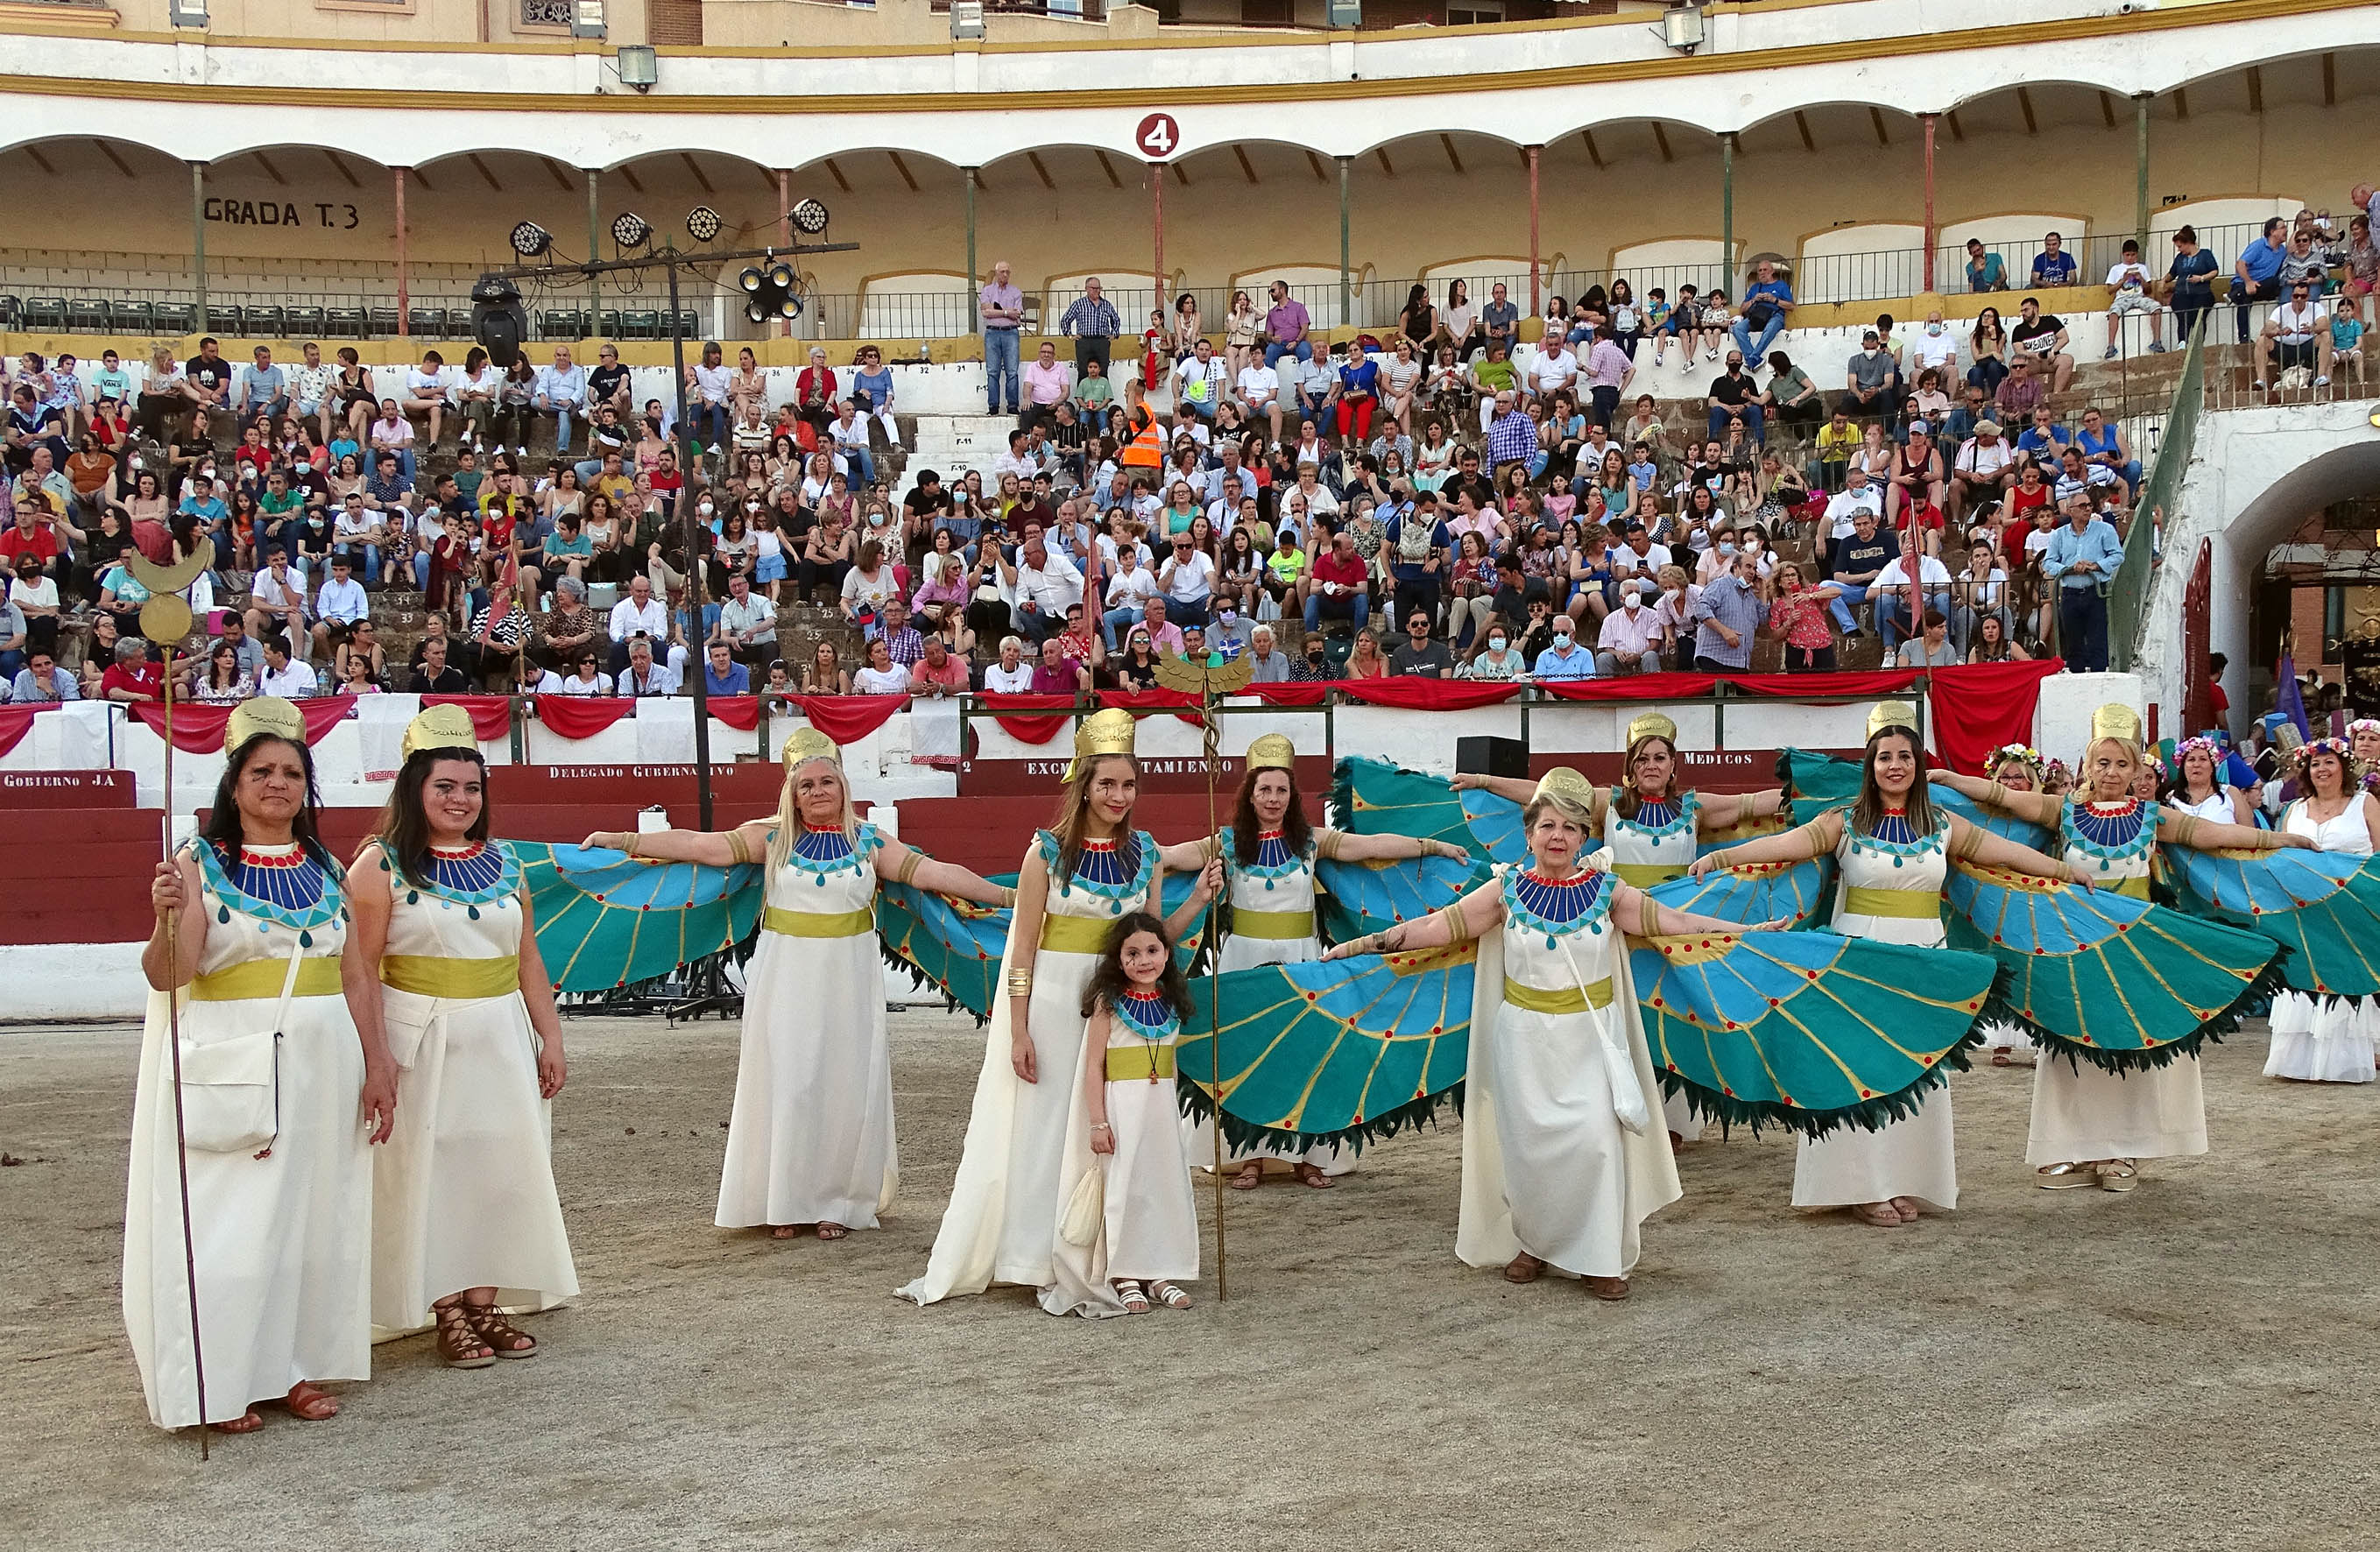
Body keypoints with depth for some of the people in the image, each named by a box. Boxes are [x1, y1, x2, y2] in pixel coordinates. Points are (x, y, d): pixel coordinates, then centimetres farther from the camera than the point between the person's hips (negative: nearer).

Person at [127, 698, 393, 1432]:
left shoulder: (324, 868, 11)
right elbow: (167, 974, -12)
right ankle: (223, 1385, 5)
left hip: (322, 1062, 5)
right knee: (229, 1222, -3)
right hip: (231, 1065, -5)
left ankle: (295, 1365, 20)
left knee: (312, 1214, 9)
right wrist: (167, 917, -32)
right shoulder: (200, 863, -2)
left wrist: (376, 1063, 7)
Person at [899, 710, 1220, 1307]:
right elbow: (1023, 948, -7)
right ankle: (1038, 1259, 11)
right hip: (1053, 1000, -4)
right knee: (1045, 1125, 1)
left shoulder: (1145, 853, 6)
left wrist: (1197, 900, -5)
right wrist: (1018, 1031, -11)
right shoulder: (1049, 851, -6)